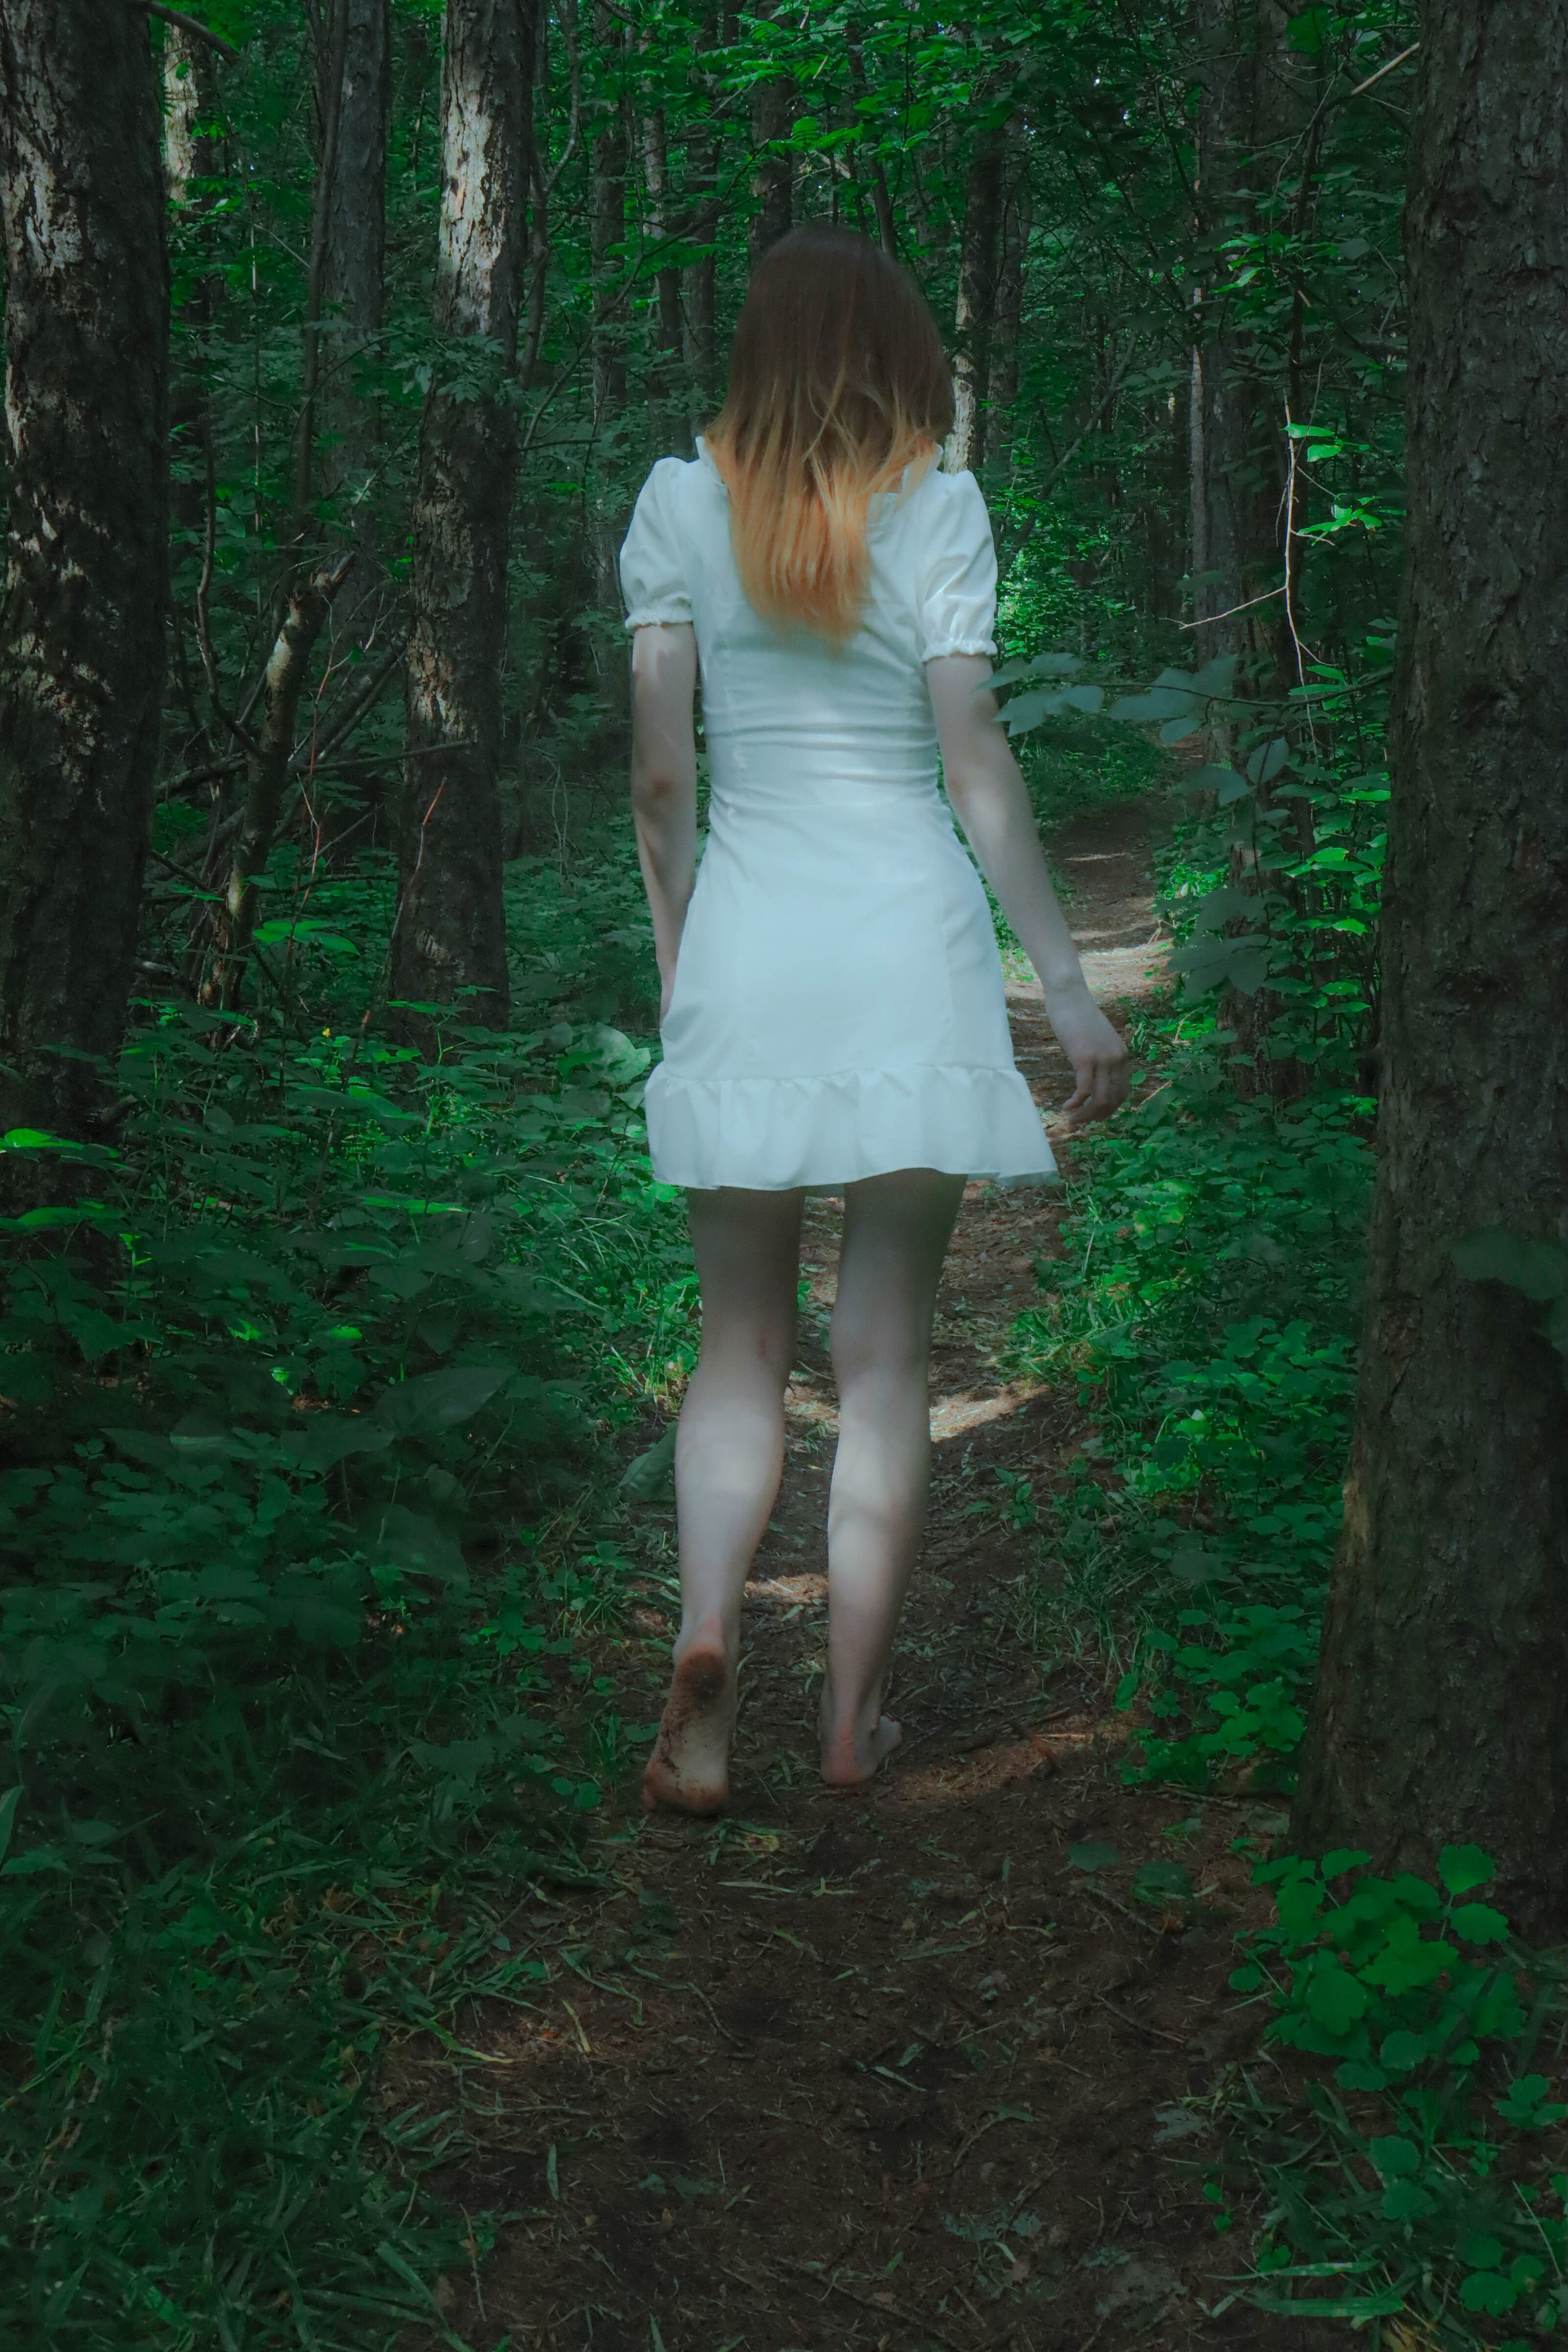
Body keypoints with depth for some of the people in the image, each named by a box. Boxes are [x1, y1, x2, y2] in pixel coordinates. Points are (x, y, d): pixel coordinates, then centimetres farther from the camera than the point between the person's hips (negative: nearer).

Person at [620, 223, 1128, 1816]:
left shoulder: (679, 502, 4)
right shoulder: (938, 508, -1)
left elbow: (659, 770, 2)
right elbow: (974, 763, -6)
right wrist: (1066, 983, -1)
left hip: (743, 950, 1)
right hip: (909, 945, -1)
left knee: (740, 1346, 12)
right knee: (883, 1354, 8)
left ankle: (705, 1632, -9)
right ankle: (853, 1717, 13)